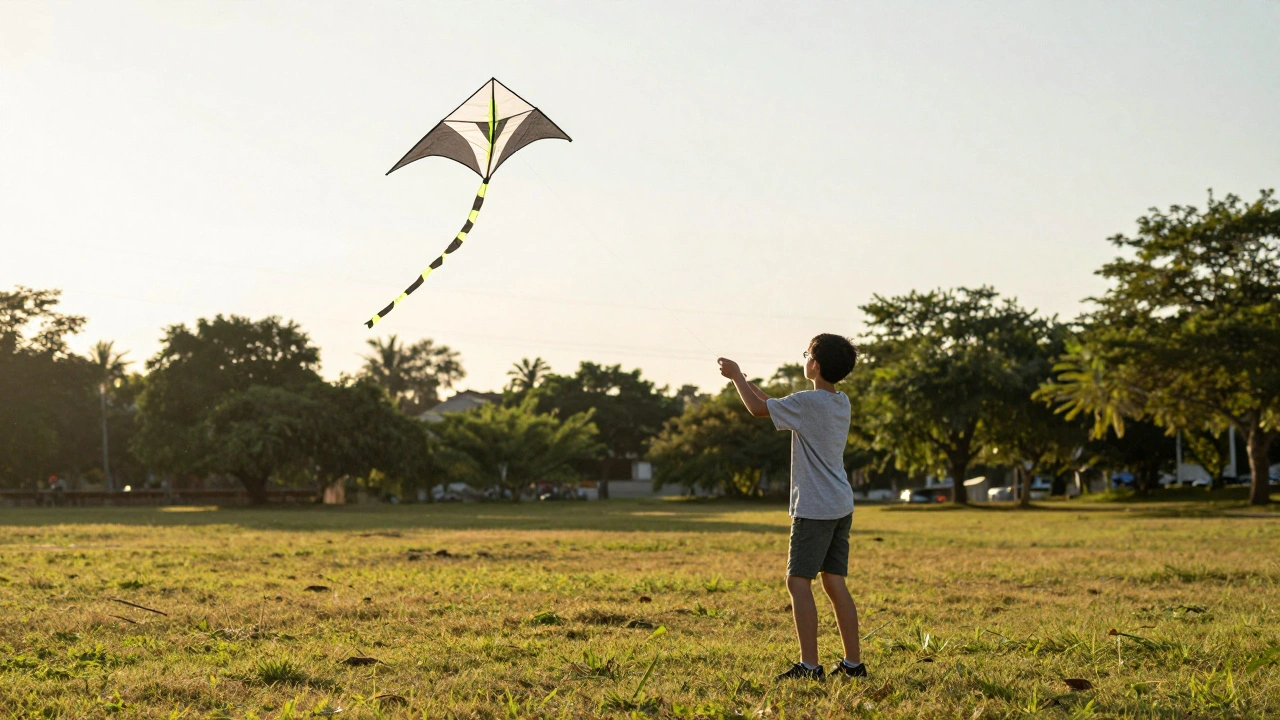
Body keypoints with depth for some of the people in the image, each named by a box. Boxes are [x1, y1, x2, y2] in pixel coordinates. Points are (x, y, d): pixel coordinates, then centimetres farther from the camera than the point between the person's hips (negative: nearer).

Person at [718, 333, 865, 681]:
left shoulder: (808, 401, -15)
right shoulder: (841, 401, 11)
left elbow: (759, 409, -4)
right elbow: (779, 408, 24)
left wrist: (737, 376, 10)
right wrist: (749, 384, 25)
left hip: (814, 508, -8)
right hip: (841, 506, 8)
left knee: (798, 582, -5)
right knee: (835, 583, 11)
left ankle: (809, 665, -9)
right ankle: (853, 662, 12)